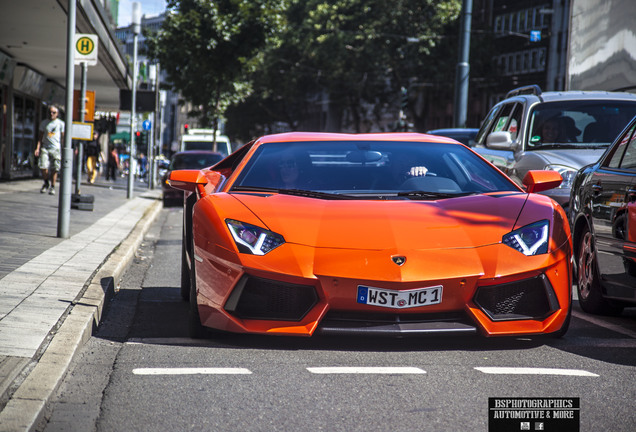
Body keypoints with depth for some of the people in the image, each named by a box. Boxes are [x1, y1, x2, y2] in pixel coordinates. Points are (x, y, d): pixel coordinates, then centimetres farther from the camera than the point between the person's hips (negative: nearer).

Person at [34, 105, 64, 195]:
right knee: (43, 167, -11)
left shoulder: (61, 123, 6)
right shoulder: (44, 123, 12)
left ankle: (52, 187, 8)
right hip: (45, 148, 1)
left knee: (54, 169, -3)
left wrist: (63, 151, 0)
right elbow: (40, 137, 13)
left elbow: (63, 138, 7)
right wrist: (38, 148, 1)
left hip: (56, 148, -1)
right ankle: (46, 183, 14)